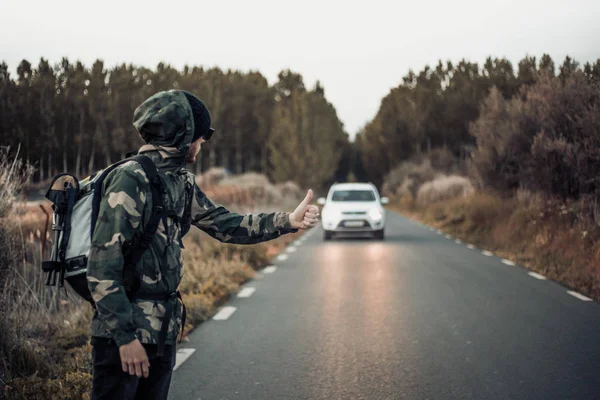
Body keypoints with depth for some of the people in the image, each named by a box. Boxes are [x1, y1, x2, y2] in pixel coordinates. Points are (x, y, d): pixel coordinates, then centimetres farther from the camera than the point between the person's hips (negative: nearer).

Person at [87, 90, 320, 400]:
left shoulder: (181, 181, 9)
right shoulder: (131, 179, -18)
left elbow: (223, 224, 15)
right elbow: (102, 267, -21)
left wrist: (288, 221, 6)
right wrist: (126, 337, -22)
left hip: (163, 330, 9)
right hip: (123, 331, -9)